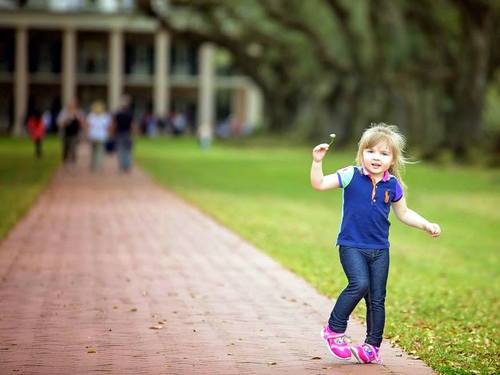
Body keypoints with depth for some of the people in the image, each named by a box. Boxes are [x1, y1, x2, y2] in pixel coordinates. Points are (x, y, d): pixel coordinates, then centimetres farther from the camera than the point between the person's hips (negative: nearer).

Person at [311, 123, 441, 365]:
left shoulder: (393, 186, 3)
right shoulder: (351, 176, -6)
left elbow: (404, 213, 17)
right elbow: (319, 184, -11)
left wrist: (427, 225, 8)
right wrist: (317, 162, -25)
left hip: (379, 249, 4)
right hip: (351, 245, -4)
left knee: (377, 298, 5)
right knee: (360, 284, -24)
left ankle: (372, 345, 18)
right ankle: (334, 330, -7)